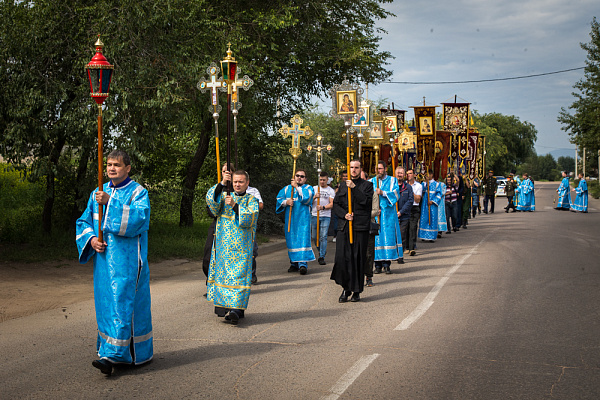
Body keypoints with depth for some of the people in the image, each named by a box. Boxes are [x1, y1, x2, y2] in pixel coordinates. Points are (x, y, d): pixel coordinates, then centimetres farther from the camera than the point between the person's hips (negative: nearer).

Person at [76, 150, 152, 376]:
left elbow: (138, 218, -21)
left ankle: (113, 355, -10)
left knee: (123, 302, -9)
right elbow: (84, 222, 15)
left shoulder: (138, 192, -3)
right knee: (107, 303, 9)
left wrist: (110, 203, -27)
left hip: (127, 259, -6)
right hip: (104, 258, 6)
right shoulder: (98, 193, 13)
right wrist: (91, 238, -6)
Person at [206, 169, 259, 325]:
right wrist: (222, 183, -20)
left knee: (239, 275, -10)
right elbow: (211, 199, -9)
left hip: (241, 246, -3)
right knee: (223, 273, 3)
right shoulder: (224, 196, 12)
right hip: (223, 244, 3)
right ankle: (225, 306, 13)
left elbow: (250, 219, -11)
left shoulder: (252, 200, 6)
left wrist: (234, 205, -19)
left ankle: (236, 308, -17)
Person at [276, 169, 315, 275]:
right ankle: (294, 263, 13)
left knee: (303, 239, -13)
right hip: (290, 219, 4)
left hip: (302, 219, -4)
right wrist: (286, 202, -11)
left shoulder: (308, 188, 6)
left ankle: (303, 264, -16)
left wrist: (297, 187, -12)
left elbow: (306, 198, -13)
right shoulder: (287, 188, 16)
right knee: (291, 239, 5)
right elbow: (279, 198, 9)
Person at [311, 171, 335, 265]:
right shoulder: (314, 188, 13)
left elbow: (332, 204, -2)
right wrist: (314, 197, -13)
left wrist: (323, 207, -20)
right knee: (315, 236, 5)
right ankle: (322, 250, 30)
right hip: (314, 215, 3)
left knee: (323, 236, -11)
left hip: (326, 216, -3)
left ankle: (322, 257, -10)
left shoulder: (331, 190, 7)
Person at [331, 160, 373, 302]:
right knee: (341, 257, -6)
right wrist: (344, 214, -5)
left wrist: (354, 188, -14)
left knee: (358, 259, -1)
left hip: (361, 226, -2)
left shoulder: (367, 185, 7)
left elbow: (366, 201, -9)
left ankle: (356, 291, 10)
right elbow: (336, 204, 12)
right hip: (344, 226, 3)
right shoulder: (342, 185, 16)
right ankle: (346, 288, 11)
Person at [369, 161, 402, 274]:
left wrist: (382, 193, -18)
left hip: (388, 214, -1)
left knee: (388, 236, -5)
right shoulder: (371, 181, 12)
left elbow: (395, 194, -6)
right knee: (376, 237, -3)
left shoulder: (392, 180, 8)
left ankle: (386, 264, 0)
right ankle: (378, 264, 2)